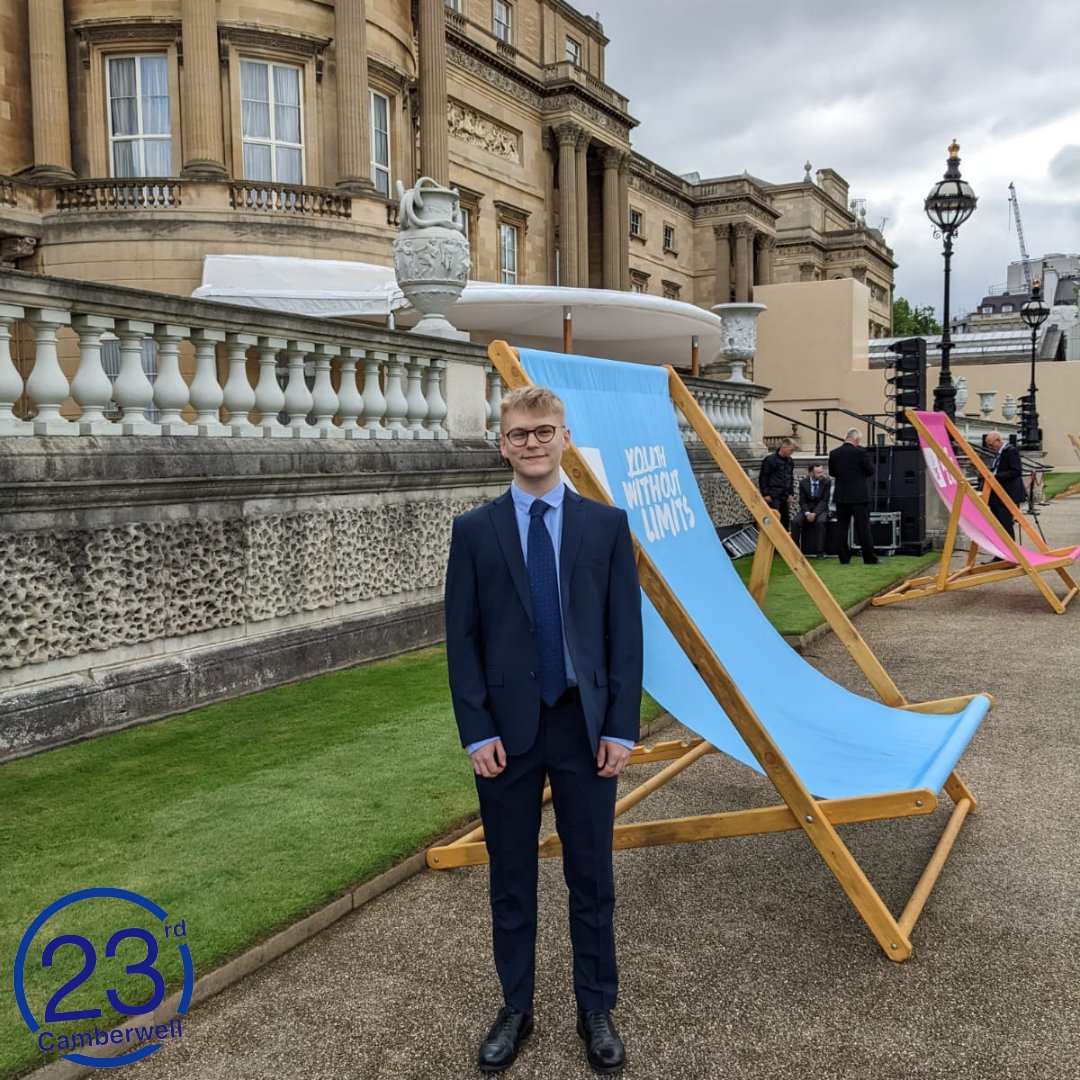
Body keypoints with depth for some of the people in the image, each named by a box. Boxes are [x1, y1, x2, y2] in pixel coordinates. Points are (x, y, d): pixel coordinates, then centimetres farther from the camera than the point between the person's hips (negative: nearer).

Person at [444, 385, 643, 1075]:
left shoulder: (607, 525, 0)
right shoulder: (475, 531, 0)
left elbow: (626, 632, 0)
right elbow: (462, 638, -1)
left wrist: (622, 728, -5)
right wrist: (477, 731, -7)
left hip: (586, 729, 0)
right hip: (507, 732, 0)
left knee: (592, 878, 12)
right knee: (511, 881, 13)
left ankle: (597, 1010, 29)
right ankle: (516, 1009, 30)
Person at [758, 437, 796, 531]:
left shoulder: (789, 461, 12)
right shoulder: (770, 460, -10)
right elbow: (763, 477, -8)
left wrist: (790, 493, 14)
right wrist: (765, 494, -11)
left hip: (785, 496, 7)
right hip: (773, 496, -7)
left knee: (785, 519, 8)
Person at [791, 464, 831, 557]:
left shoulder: (827, 482, -7)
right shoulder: (803, 482, -3)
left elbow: (824, 501, -9)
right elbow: (802, 501, -1)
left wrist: (815, 513, -22)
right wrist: (807, 513, -20)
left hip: (820, 509, -2)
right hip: (807, 509, 2)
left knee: (820, 521, -34)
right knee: (795, 521, -25)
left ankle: (820, 552, -27)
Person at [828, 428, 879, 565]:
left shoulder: (834, 453, 1)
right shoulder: (860, 452, -11)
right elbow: (871, 470, -3)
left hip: (841, 496, 4)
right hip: (858, 495, -3)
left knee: (842, 528, 7)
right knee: (863, 527, 2)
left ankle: (844, 558, 8)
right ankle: (869, 557, 5)